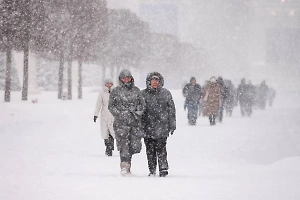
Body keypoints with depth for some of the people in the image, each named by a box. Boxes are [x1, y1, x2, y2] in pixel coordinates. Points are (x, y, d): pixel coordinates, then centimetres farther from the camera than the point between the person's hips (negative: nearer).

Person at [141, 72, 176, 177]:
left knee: (161, 149, -9)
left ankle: (163, 168, -4)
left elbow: (171, 110, 11)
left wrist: (172, 125, 8)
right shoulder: (143, 94, 7)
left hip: (162, 127, -1)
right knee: (150, 150, 3)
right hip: (148, 127, 1)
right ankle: (152, 170, 12)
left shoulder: (166, 93, 6)